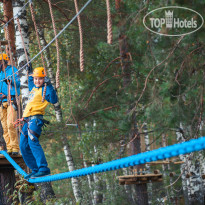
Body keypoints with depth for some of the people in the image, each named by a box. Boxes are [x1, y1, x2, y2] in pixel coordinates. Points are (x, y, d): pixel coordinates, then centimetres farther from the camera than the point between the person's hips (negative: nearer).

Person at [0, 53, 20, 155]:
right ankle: (9, 148, 5)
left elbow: (17, 82, -12)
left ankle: (15, 148, -12)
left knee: (10, 125, -16)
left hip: (11, 100, -7)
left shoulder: (12, 70, 0)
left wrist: (10, 81, -28)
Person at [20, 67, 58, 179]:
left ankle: (43, 168, -32)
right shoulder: (33, 88, 23)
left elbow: (54, 100, -22)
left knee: (32, 142, -26)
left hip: (35, 119, -10)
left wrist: (49, 85, -25)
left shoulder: (44, 89, -4)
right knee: (24, 146, 8)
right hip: (28, 119, 10)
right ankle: (35, 170, 14)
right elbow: (30, 81, 49)